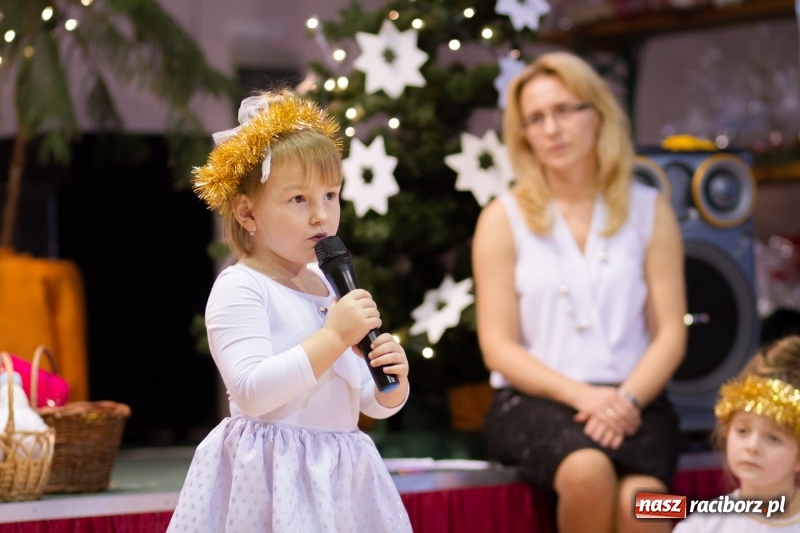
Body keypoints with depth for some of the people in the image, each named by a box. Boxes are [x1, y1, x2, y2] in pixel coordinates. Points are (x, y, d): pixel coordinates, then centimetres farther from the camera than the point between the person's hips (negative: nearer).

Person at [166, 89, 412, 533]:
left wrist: (392, 384, -6)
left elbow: (369, 403, 16)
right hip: (272, 480, -7)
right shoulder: (239, 289, -9)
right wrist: (334, 338, -22)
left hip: (338, 477, 7)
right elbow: (251, 390, -24)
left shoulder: (332, 287, 12)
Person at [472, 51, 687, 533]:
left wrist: (628, 398, -14)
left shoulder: (649, 211, 11)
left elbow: (670, 334, 6)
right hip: (535, 401, -1)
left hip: (631, 400, 1)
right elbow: (499, 346, 1)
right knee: (587, 471, -36)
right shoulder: (505, 218, 6)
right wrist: (581, 395, -14)